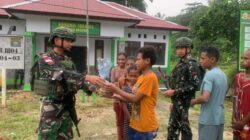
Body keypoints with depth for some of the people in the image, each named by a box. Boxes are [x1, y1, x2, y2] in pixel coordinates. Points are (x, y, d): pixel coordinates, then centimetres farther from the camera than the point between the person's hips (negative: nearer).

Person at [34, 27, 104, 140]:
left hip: (67, 107, 7)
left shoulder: (69, 61, 10)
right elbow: (62, 74, -27)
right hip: (51, 107, -6)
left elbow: (76, 79, 9)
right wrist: (87, 77, -36)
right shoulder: (45, 58, -11)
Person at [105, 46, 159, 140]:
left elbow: (135, 99, -20)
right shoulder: (141, 77, 11)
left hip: (145, 127, -9)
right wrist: (114, 95, 0)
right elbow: (132, 97, 10)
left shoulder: (150, 77, -19)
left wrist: (116, 90, -14)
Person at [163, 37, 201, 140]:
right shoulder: (180, 64, 14)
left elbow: (194, 85, -22)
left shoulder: (192, 64, -13)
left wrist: (174, 92, -22)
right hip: (176, 102, 9)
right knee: (172, 127, 16)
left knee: (184, 127, 1)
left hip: (183, 102, -9)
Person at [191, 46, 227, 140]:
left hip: (208, 119, -9)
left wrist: (193, 101, -9)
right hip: (219, 118, 9)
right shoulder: (223, 75, 10)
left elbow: (205, 98, -28)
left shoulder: (209, 74, -18)